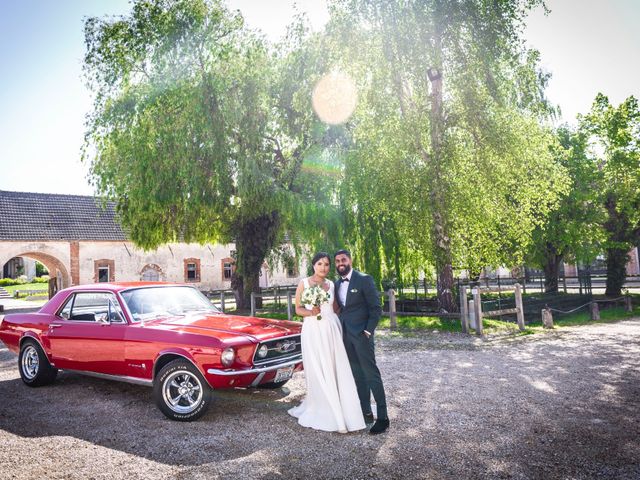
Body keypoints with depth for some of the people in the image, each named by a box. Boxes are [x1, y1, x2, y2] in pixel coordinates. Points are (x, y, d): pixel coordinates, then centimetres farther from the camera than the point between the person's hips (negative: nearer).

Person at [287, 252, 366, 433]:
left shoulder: (331, 285, 10)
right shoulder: (304, 283, 1)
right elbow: (298, 309, 2)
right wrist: (311, 312, -16)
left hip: (331, 331, 3)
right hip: (312, 331, -3)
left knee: (334, 371, 1)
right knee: (317, 372, 1)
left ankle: (338, 413, 12)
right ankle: (321, 412, 12)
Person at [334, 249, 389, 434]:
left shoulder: (364, 279, -9)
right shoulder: (337, 284, 11)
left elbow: (376, 308, -9)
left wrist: (368, 331, -14)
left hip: (361, 333, -7)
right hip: (345, 334, 7)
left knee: (371, 374, -5)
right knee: (358, 375, 12)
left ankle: (383, 417, 1)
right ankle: (366, 412, 20)